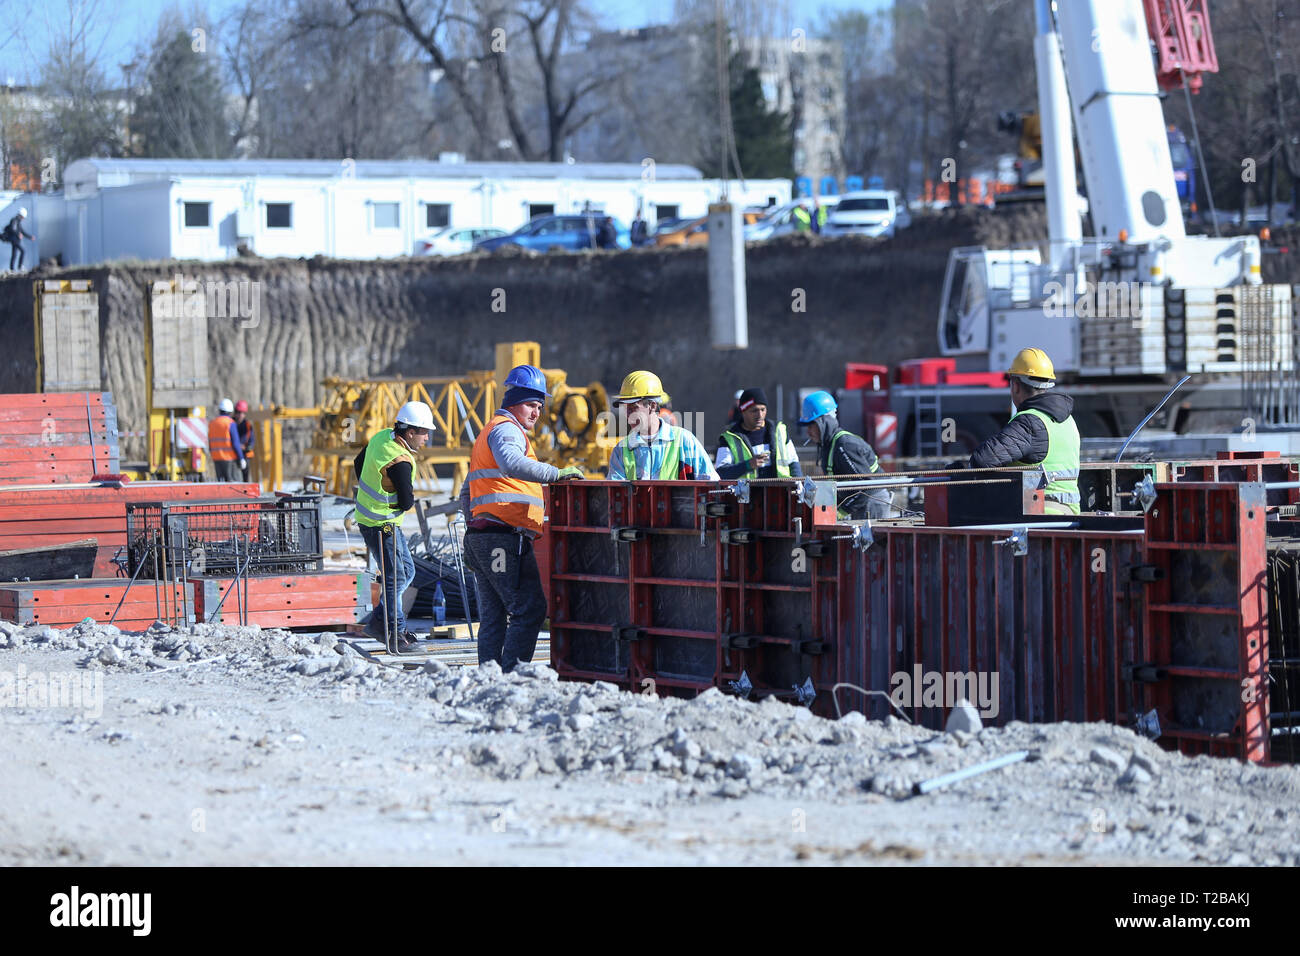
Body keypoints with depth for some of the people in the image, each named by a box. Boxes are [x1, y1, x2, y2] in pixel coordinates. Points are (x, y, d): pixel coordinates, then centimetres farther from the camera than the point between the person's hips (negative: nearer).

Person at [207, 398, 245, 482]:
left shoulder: (212, 423, 8)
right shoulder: (230, 423, -10)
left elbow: (210, 445, 12)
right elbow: (236, 443, -13)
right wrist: (241, 459, -8)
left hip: (217, 459, 6)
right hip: (230, 458, -6)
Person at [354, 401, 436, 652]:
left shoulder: (382, 437, 2)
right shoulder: (400, 463, -27)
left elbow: (358, 462, 19)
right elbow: (406, 503, -20)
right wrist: (411, 497, 3)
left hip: (368, 515, 10)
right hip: (382, 525, -10)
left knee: (406, 571, 16)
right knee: (395, 578, -4)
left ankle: (378, 622, 19)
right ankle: (395, 634, 2)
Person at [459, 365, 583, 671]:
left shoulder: (488, 433, 28)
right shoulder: (506, 429, -5)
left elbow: (467, 492, 31)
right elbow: (512, 464, -29)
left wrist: (473, 534, 29)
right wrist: (556, 473, -32)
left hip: (480, 536, 11)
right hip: (505, 536, -11)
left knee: (493, 615, 11)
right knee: (529, 609, -12)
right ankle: (511, 675, -18)